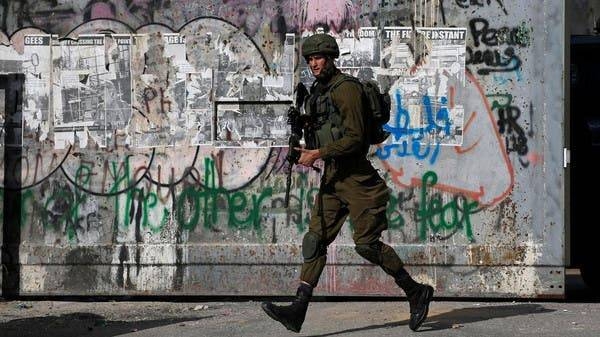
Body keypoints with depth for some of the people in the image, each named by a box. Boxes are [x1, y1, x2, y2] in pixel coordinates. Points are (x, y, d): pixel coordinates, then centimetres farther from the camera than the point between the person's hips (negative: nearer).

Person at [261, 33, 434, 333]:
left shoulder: (346, 89, -13)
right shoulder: (317, 93, 15)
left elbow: (355, 137, -20)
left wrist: (319, 154, -21)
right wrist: (308, 150, 9)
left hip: (356, 177, -9)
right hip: (332, 177, 9)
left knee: (366, 243, -6)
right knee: (315, 240, 0)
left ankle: (416, 292, 10)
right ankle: (298, 310, -5)